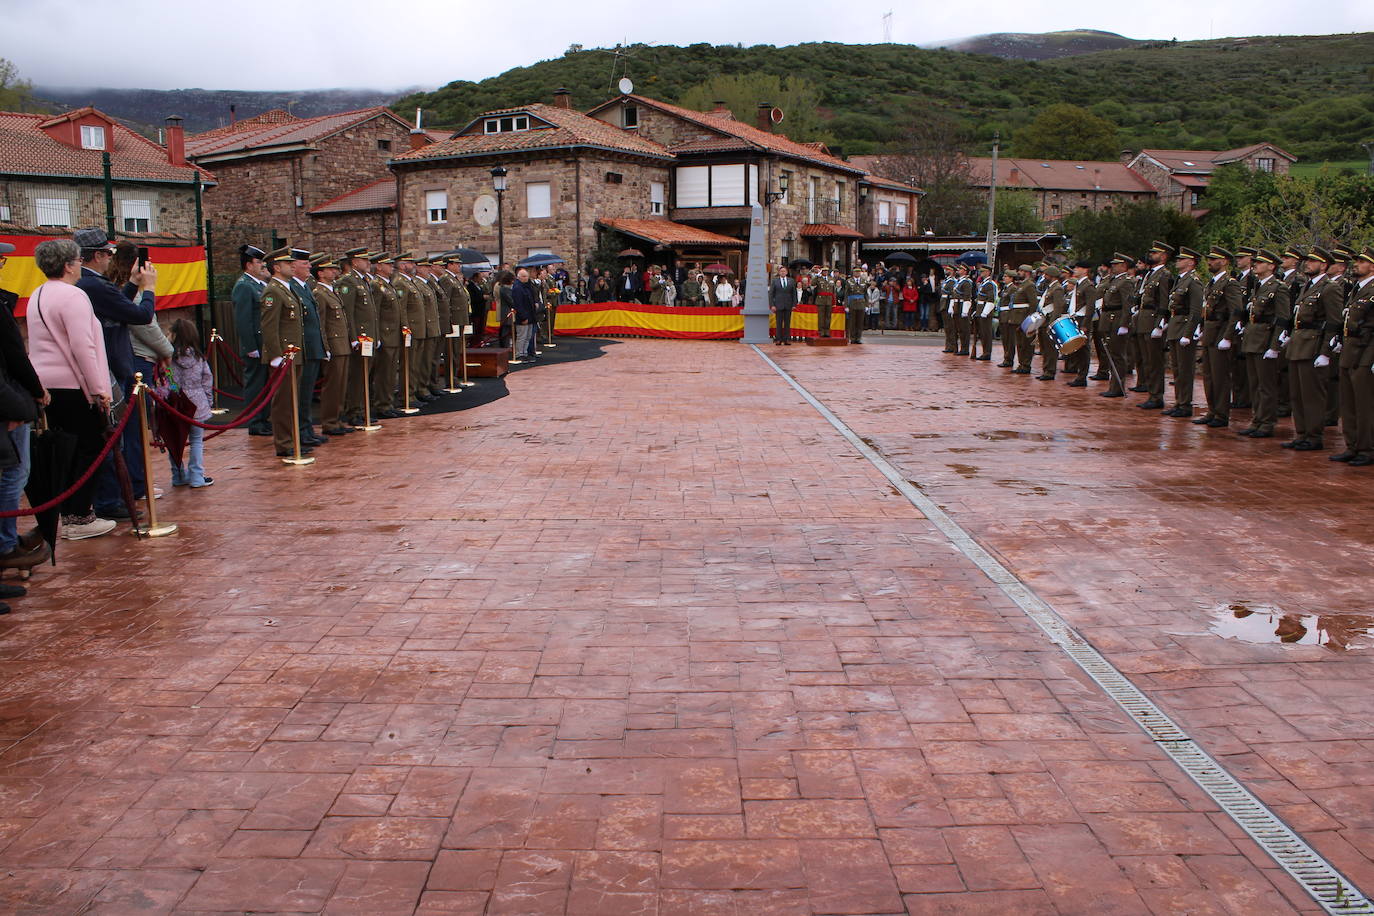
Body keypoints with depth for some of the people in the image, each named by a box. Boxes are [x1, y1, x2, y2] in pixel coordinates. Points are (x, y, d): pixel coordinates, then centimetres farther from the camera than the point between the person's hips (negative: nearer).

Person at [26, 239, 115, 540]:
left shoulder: (36, 297, 15)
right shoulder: (72, 295, -13)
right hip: (73, 386, -9)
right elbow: (83, 347, -19)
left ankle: (69, 514, 19)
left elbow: (41, 344, 20)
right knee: (89, 449, -1)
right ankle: (79, 518, 0)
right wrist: (99, 389, -16)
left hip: (45, 386, 9)